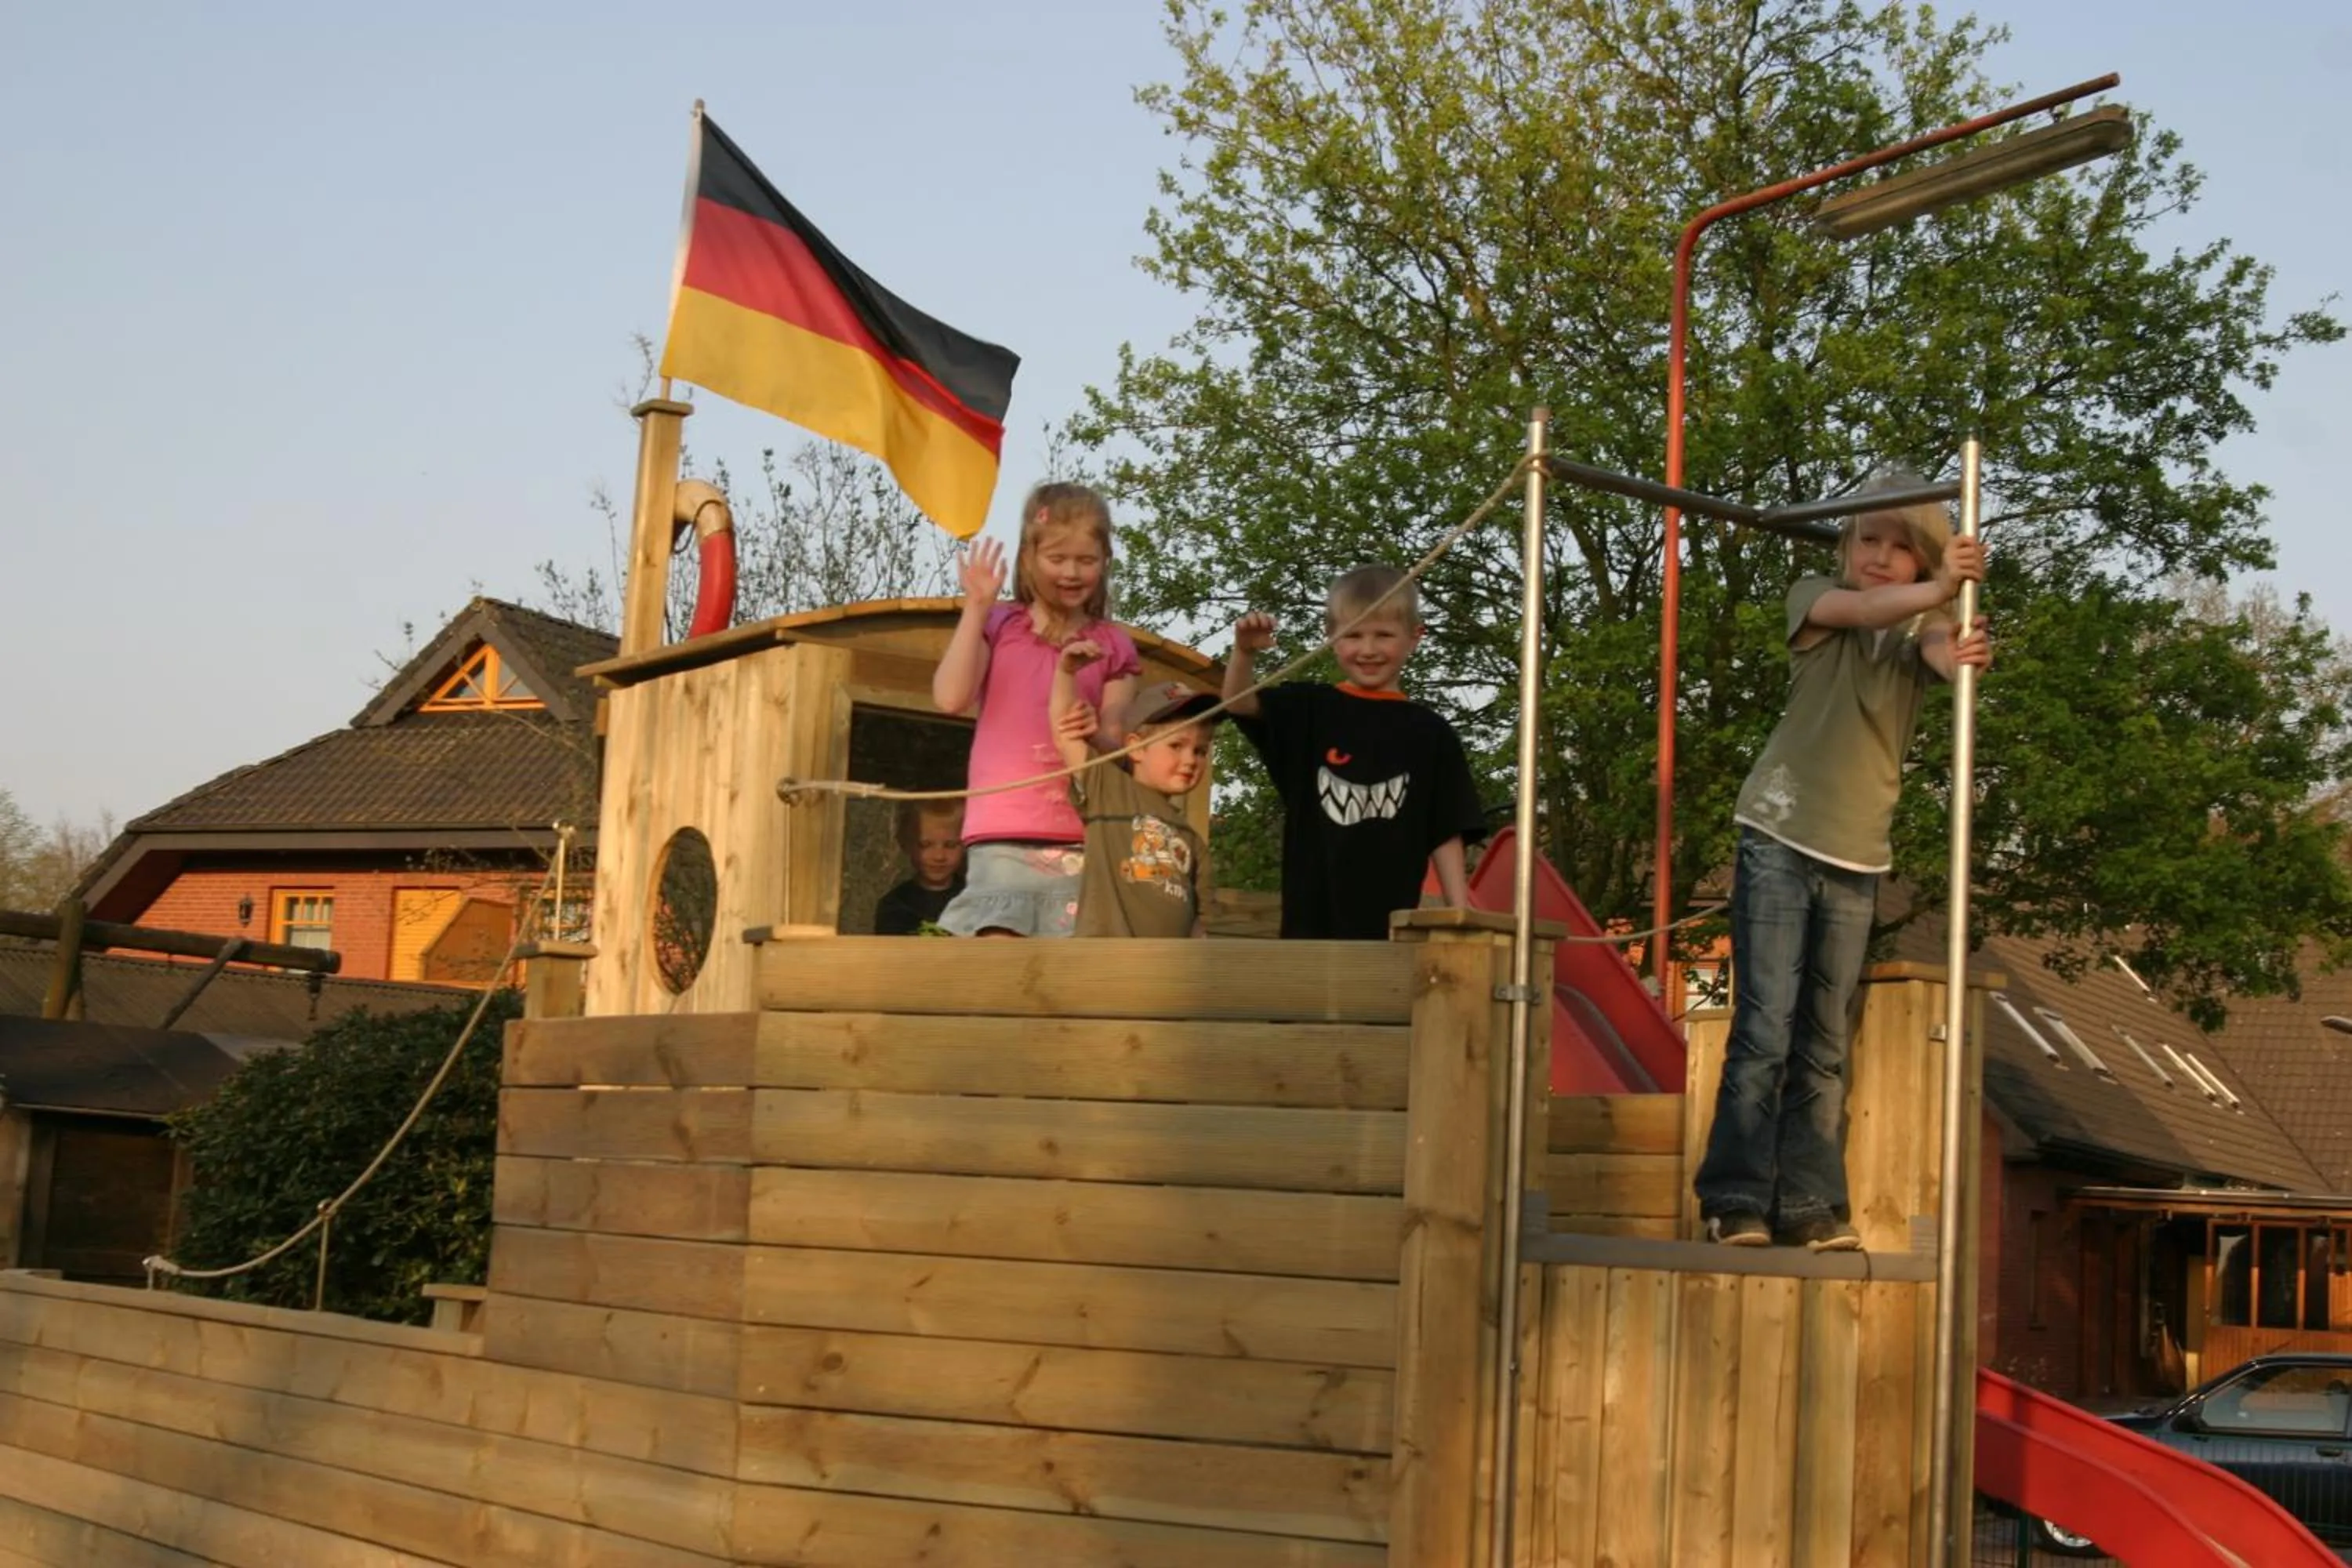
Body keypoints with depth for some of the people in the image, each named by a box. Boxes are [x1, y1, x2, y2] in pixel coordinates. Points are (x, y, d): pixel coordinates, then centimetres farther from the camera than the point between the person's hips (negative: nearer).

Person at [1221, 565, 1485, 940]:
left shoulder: (1430, 735, 7)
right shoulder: (1309, 710, 8)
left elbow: (1446, 835, 6)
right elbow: (1240, 703, -6)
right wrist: (1244, 653, -26)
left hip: (1393, 927, 0)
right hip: (1311, 922, 0)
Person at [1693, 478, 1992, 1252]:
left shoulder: (1923, 620, 5)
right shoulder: (1816, 597, 0)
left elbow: (1938, 647, -20)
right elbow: (1862, 609, -24)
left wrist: (1961, 654, -46)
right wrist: (1939, 589, -45)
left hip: (1858, 855, 3)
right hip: (1781, 838, -3)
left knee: (1824, 1043, 7)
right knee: (1764, 1028, -7)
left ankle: (1808, 1205, 10)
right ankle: (1736, 1201, -2)